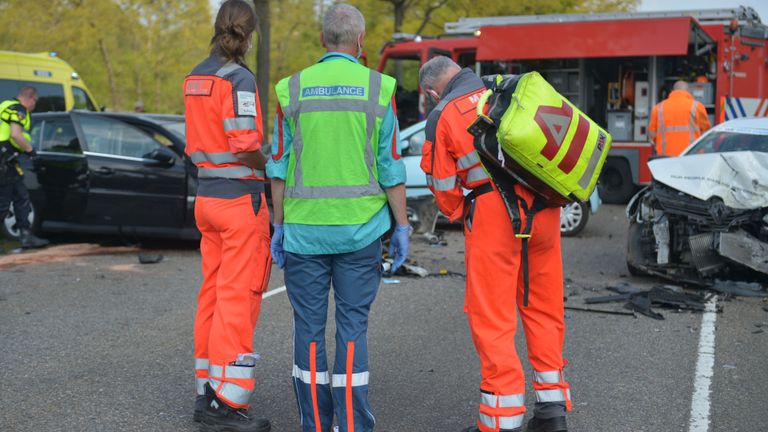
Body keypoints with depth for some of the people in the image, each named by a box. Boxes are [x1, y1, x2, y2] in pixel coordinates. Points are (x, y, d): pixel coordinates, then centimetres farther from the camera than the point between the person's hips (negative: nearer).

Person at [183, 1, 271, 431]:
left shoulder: (195, 78, 11)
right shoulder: (238, 79, -14)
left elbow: (197, 143, 13)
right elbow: (245, 147, -20)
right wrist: (271, 170, -3)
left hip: (207, 197, 8)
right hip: (240, 198, -8)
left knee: (213, 294, 14)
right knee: (238, 298, -4)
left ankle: (208, 392, 22)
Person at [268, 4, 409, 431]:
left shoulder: (292, 89, 2)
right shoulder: (378, 89, -2)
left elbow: (280, 168, 3)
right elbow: (392, 169, -3)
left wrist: (279, 225, 10)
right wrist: (401, 227, 4)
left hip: (304, 230, 1)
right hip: (360, 230, -1)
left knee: (309, 328, 9)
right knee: (353, 327, 5)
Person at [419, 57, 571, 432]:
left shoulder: (441, 116, 2)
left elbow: (443, 185, 5)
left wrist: (460, 216, 22)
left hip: (494, 214, -5)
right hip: (544, 208, 5)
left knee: (491, 316, 3)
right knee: (544, 306, 14)